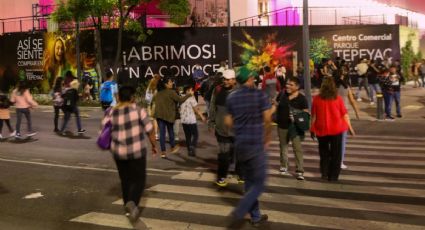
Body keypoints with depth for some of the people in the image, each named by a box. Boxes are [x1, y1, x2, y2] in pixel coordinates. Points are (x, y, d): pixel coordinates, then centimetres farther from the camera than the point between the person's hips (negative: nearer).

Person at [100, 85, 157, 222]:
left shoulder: (111, 113, -1)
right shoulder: (138, 110, -11)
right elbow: (149, 130, -8)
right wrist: (153, 145, 7)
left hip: (118, 152, 4)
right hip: (137, 151, -4)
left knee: (125, 179, 19)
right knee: (139, 179, 8)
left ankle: (128, 208, 26)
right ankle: (132, 202, -17)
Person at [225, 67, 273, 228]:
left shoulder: (231, 97, 6)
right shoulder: (260, 95, -7)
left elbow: (228, 122, 6)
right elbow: (267, 119, -12)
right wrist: (267, 139, 3)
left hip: (239, 144, 6)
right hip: (256, 144, -5)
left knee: (249, 181, 16)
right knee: (258, 184, 3)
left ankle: (256, 217, 22)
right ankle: (239, 213, -10)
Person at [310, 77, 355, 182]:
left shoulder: (316, 99, -7)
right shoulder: (338, 98, -8)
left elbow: (313, 116, -3)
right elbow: (345, 115, -4)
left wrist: (312, 129, 7)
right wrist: (350, 127, 5)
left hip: (321, 130, 1)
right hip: (336, 129, -1)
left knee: (324, 152, 19)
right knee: (336, 154, 9)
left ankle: (324, 173, 16)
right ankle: (333, 176, 10)